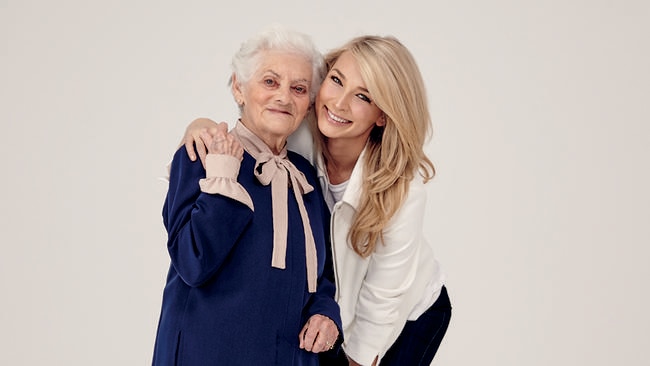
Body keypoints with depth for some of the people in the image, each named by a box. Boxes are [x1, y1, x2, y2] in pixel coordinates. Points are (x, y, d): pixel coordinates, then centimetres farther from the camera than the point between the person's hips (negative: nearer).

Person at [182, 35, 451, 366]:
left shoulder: (403, 187, -32)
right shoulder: (300, 138, -25)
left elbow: (382, 300, -21)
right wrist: (205, 126, -32)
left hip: (408, 314, -2)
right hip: (331, 306, 3)